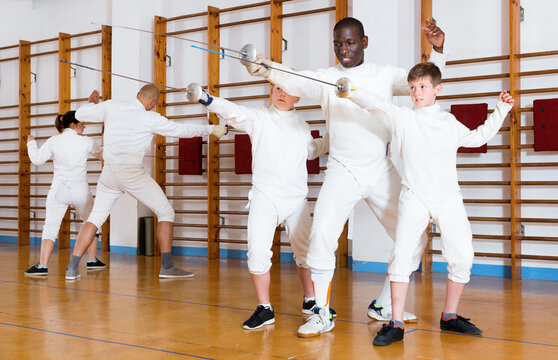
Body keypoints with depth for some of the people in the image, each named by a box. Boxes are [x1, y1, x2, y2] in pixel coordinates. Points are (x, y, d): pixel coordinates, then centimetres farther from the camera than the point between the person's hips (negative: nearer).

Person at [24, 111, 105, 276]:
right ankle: (92, 260, 23)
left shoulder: (54, 141, -3)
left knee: (50, 227, 0)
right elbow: (100, 153, 17)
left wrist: (31, 143, 17)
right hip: (80, 190, 0)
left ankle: (42, 266, -14)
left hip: (58, 190, 0)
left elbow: (37, 159, -1)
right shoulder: (86, 142, -2)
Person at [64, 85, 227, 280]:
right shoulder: (150, 118, -9)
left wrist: (92, 102, 30)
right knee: (166, 212, 7)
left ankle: (72, 268, 5)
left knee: (95, 219, 14)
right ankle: (167, 266, 3)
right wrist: (211, 129, 7)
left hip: (109, 173, 5)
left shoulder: (111, 106, 2)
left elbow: (80, 114, 10)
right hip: (132, 173, -5)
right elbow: (182, 130, -5)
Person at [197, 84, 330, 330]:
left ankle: (310, 300, 35)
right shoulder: (259, 118, -4)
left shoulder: (302, 126, 9)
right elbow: (233, 112, -23)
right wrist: (208, 100, -41)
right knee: (258, 251, -14)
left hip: (297, 198, 4)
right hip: (265, 196, -4)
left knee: (305, 251, 15)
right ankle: (264, 308, 1)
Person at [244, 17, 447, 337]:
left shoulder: (385, 76, 4)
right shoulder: (326, 78, 0)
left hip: (383, 172, 2)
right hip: (343, 172, -2)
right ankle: (323, 314, -2)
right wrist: (266, 70, -37)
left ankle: (383, 305, 24)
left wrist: (437, 50, -23)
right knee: (322, 234, -19)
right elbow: (293, 81, -16)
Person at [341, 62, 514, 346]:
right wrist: (351, 92, -26)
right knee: (402, 254, -16)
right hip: (414, 196, -3)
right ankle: (396, 324, -6)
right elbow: (375, 104, -11)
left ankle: (449, 316, 20)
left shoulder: (449, 123, 15)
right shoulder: (402, 117, 5)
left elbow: (477, 137, 31)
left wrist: (500, 111, 26)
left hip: (448, 197, 3)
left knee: (463, 256, 0)